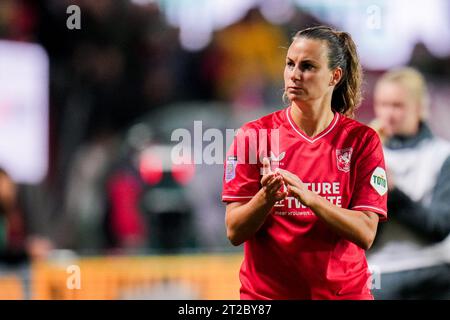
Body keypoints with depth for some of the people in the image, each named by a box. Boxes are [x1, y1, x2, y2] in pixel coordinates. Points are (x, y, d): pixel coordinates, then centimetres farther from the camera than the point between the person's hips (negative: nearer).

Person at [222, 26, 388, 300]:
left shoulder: (362, 140, -4)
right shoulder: (253, 135, -4)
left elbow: (365, 234, -12)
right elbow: (235, 232, -7)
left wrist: (309, 198, -26)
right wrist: (267, 196, -25)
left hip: (343, 290, 0)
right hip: (267, 291, 0)